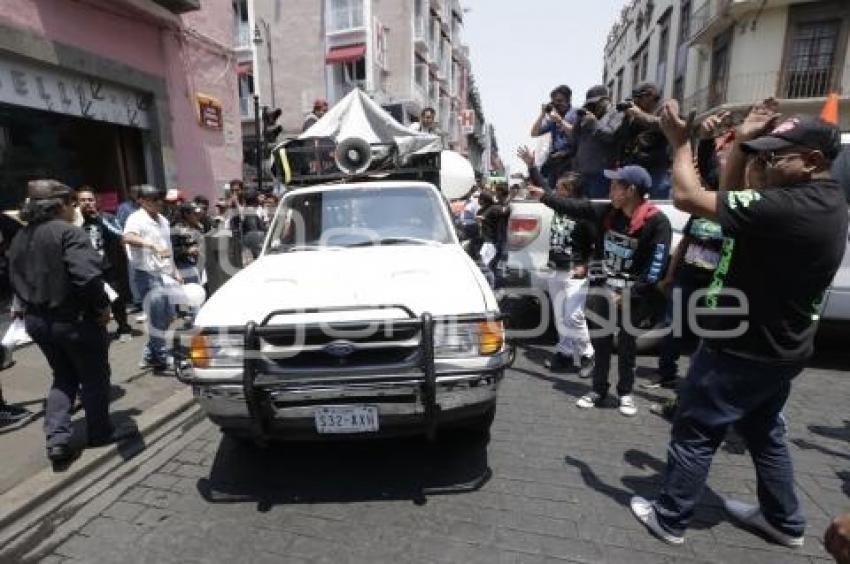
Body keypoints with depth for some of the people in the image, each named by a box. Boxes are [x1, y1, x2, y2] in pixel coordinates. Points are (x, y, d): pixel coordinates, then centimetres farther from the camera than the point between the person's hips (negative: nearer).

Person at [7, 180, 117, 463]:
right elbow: (87, 275, -30)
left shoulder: (20, 238, 9)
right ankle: (100, 432, 25)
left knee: (63, 378, 21)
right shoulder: (68, 232, -18)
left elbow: (18, 279, 15)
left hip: (36, 320, 8)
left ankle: (57, 438, 11)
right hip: (74, 319, -7)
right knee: (94, 377, 12)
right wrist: (102, 306, -18)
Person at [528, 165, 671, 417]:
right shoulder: (606, 211, 1)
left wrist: (631, 294, -18)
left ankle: (625, 393, 28)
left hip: (632, 293, -4)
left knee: (626, 344, 10)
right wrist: (544, 196, 11)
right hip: (602, 288, 4)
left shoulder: (656, 221, -14)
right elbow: (573, 208, 9)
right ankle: (598, 389, 27)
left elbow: (657, 265, -16)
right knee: (600, 340, 12)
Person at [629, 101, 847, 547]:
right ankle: (784, 521, 44)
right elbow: (730, 199, 10)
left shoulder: (790, 207, -28)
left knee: (695, 434, 7)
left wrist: (681, 142, -12)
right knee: (764, 433, 26)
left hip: (744, 350, -9)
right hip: (780, 348, 9)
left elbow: (688, 198, -27)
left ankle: (669, 519, 23)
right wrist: (743, 141, 2)